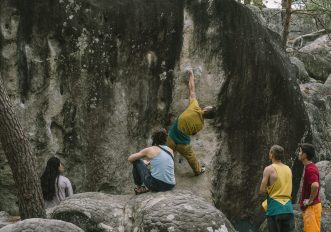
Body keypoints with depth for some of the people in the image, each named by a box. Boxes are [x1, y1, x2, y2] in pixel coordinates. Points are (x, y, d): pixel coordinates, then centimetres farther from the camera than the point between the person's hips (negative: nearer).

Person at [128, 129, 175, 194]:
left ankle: (139, 187, 29)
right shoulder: (170, 151, 14)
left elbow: (130, 159, 13)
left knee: (137, 162, 18)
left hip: (155, 184, -5)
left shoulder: (150, 150, 1)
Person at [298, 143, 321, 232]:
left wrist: (310, 200, -23)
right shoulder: (310, 167, 13)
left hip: (311, 207, -10)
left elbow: (315, 185, -36)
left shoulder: (310, 169, -19)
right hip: (308, 207, 10)